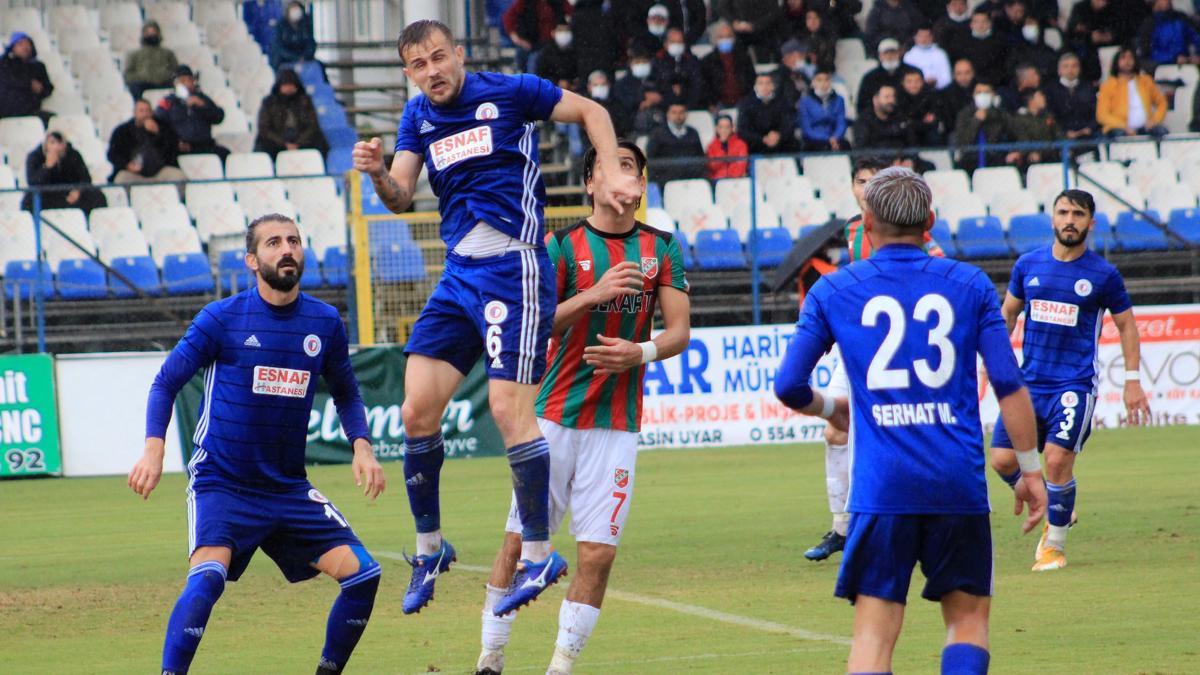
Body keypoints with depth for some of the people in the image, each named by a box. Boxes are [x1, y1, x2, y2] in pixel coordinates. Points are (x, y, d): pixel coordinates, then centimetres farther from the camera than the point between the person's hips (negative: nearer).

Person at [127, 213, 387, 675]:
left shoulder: (325, 323, 4)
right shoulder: (221, 319, -7)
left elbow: (346, 394, 19)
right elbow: (166, 382, 0)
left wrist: (361, 447, 2)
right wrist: (154, 448, -15)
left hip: (289, 488, 4)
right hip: (220, 482, -4)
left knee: (362, 575, -4)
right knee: (208, 575, -29)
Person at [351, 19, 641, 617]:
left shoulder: (510, 93, -3)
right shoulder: (417, 117, 12)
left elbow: (592, 112, 7)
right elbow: (401, 198, 5)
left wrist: (610, 175, -6)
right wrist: (377, 172, -17)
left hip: (513, 268, -6)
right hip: (459, 273, 6)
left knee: (509, 408, -15)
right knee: (418, 409, -2)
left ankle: (538, 553, -5)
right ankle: (429, 546, 14)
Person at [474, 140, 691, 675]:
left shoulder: (661, 248, 8)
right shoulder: (561, 244, 0)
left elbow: (679, 331, 5)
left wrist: (641, 352, -16)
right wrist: (594, 294, -23)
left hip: (617, 424, 1)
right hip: (555, 415, -1)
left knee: (598, 552, -5)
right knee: (519, 540, 0)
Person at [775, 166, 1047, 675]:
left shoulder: (832, 291, 7)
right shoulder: (969, 284, 7)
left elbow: (788, 387, 5)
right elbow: (1009, 384, 1)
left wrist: (830, 409, 27)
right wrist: (1031, 470, 9)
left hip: (881, 484, 0)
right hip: (959, 482, 0)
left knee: (874, 629, 0)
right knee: (968, 615, 14)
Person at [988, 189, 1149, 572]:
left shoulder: (1103, 274, -3)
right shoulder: (1028, 265, 5)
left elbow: (1126, 325, 6)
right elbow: (1008, 312, 19)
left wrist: (1133, 381, 2)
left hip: (1075, 384, -4)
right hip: (1030, 382, 4)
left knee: (1057, 461, -14)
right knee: (1004, 460, -3)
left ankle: (1054, 544, 5)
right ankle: (1055, 513, 23)